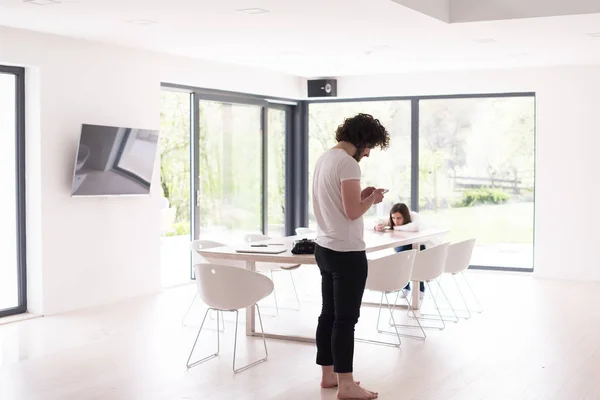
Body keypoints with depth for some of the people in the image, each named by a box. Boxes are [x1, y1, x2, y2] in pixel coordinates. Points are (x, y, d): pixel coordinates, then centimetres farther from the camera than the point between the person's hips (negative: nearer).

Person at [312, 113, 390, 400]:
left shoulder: (324, 158, 13)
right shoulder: (347, 163, -17)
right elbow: (352, 211, -22)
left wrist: (361, 195, 12)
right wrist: (372, 200, -4)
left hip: (324, 247, 10)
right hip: (346, 251, -10)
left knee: (329, 314, 14)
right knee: (345, 319, -5)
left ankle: (328, 374, 21)